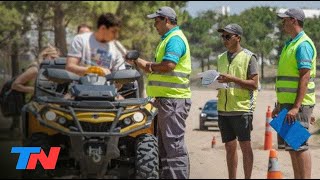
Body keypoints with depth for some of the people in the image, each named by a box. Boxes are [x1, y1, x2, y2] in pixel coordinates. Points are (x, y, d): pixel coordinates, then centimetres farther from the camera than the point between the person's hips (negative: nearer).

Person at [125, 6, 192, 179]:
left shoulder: (175, 39, -12)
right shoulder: (168, 39, 21)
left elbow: (167, 66, -25)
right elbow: (158, 70, 25)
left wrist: (147, 65, -9)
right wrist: (137, 63, 14)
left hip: (173, 100, -11)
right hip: (166, 99, 11)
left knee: (174, 143, -10)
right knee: (164, 144, 15)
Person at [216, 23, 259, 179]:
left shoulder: (248, 57, -3)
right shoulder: (222, 58, 15)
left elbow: (254, 84, -9)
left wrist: (232, 79, -18)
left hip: (242, 109, -6)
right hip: (223, 109, 6)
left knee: (245, 146, -3)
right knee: (230, 146, 8)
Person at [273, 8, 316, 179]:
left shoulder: (303, 45, -13)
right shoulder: (289, 44, 18)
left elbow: (305, 78, -21)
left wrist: (296, 107, -26)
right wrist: (279, 105, 24)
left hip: (298, 104, -10)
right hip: (287, 103, 10)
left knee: (299, 145, -11)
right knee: (291, 146, 11)